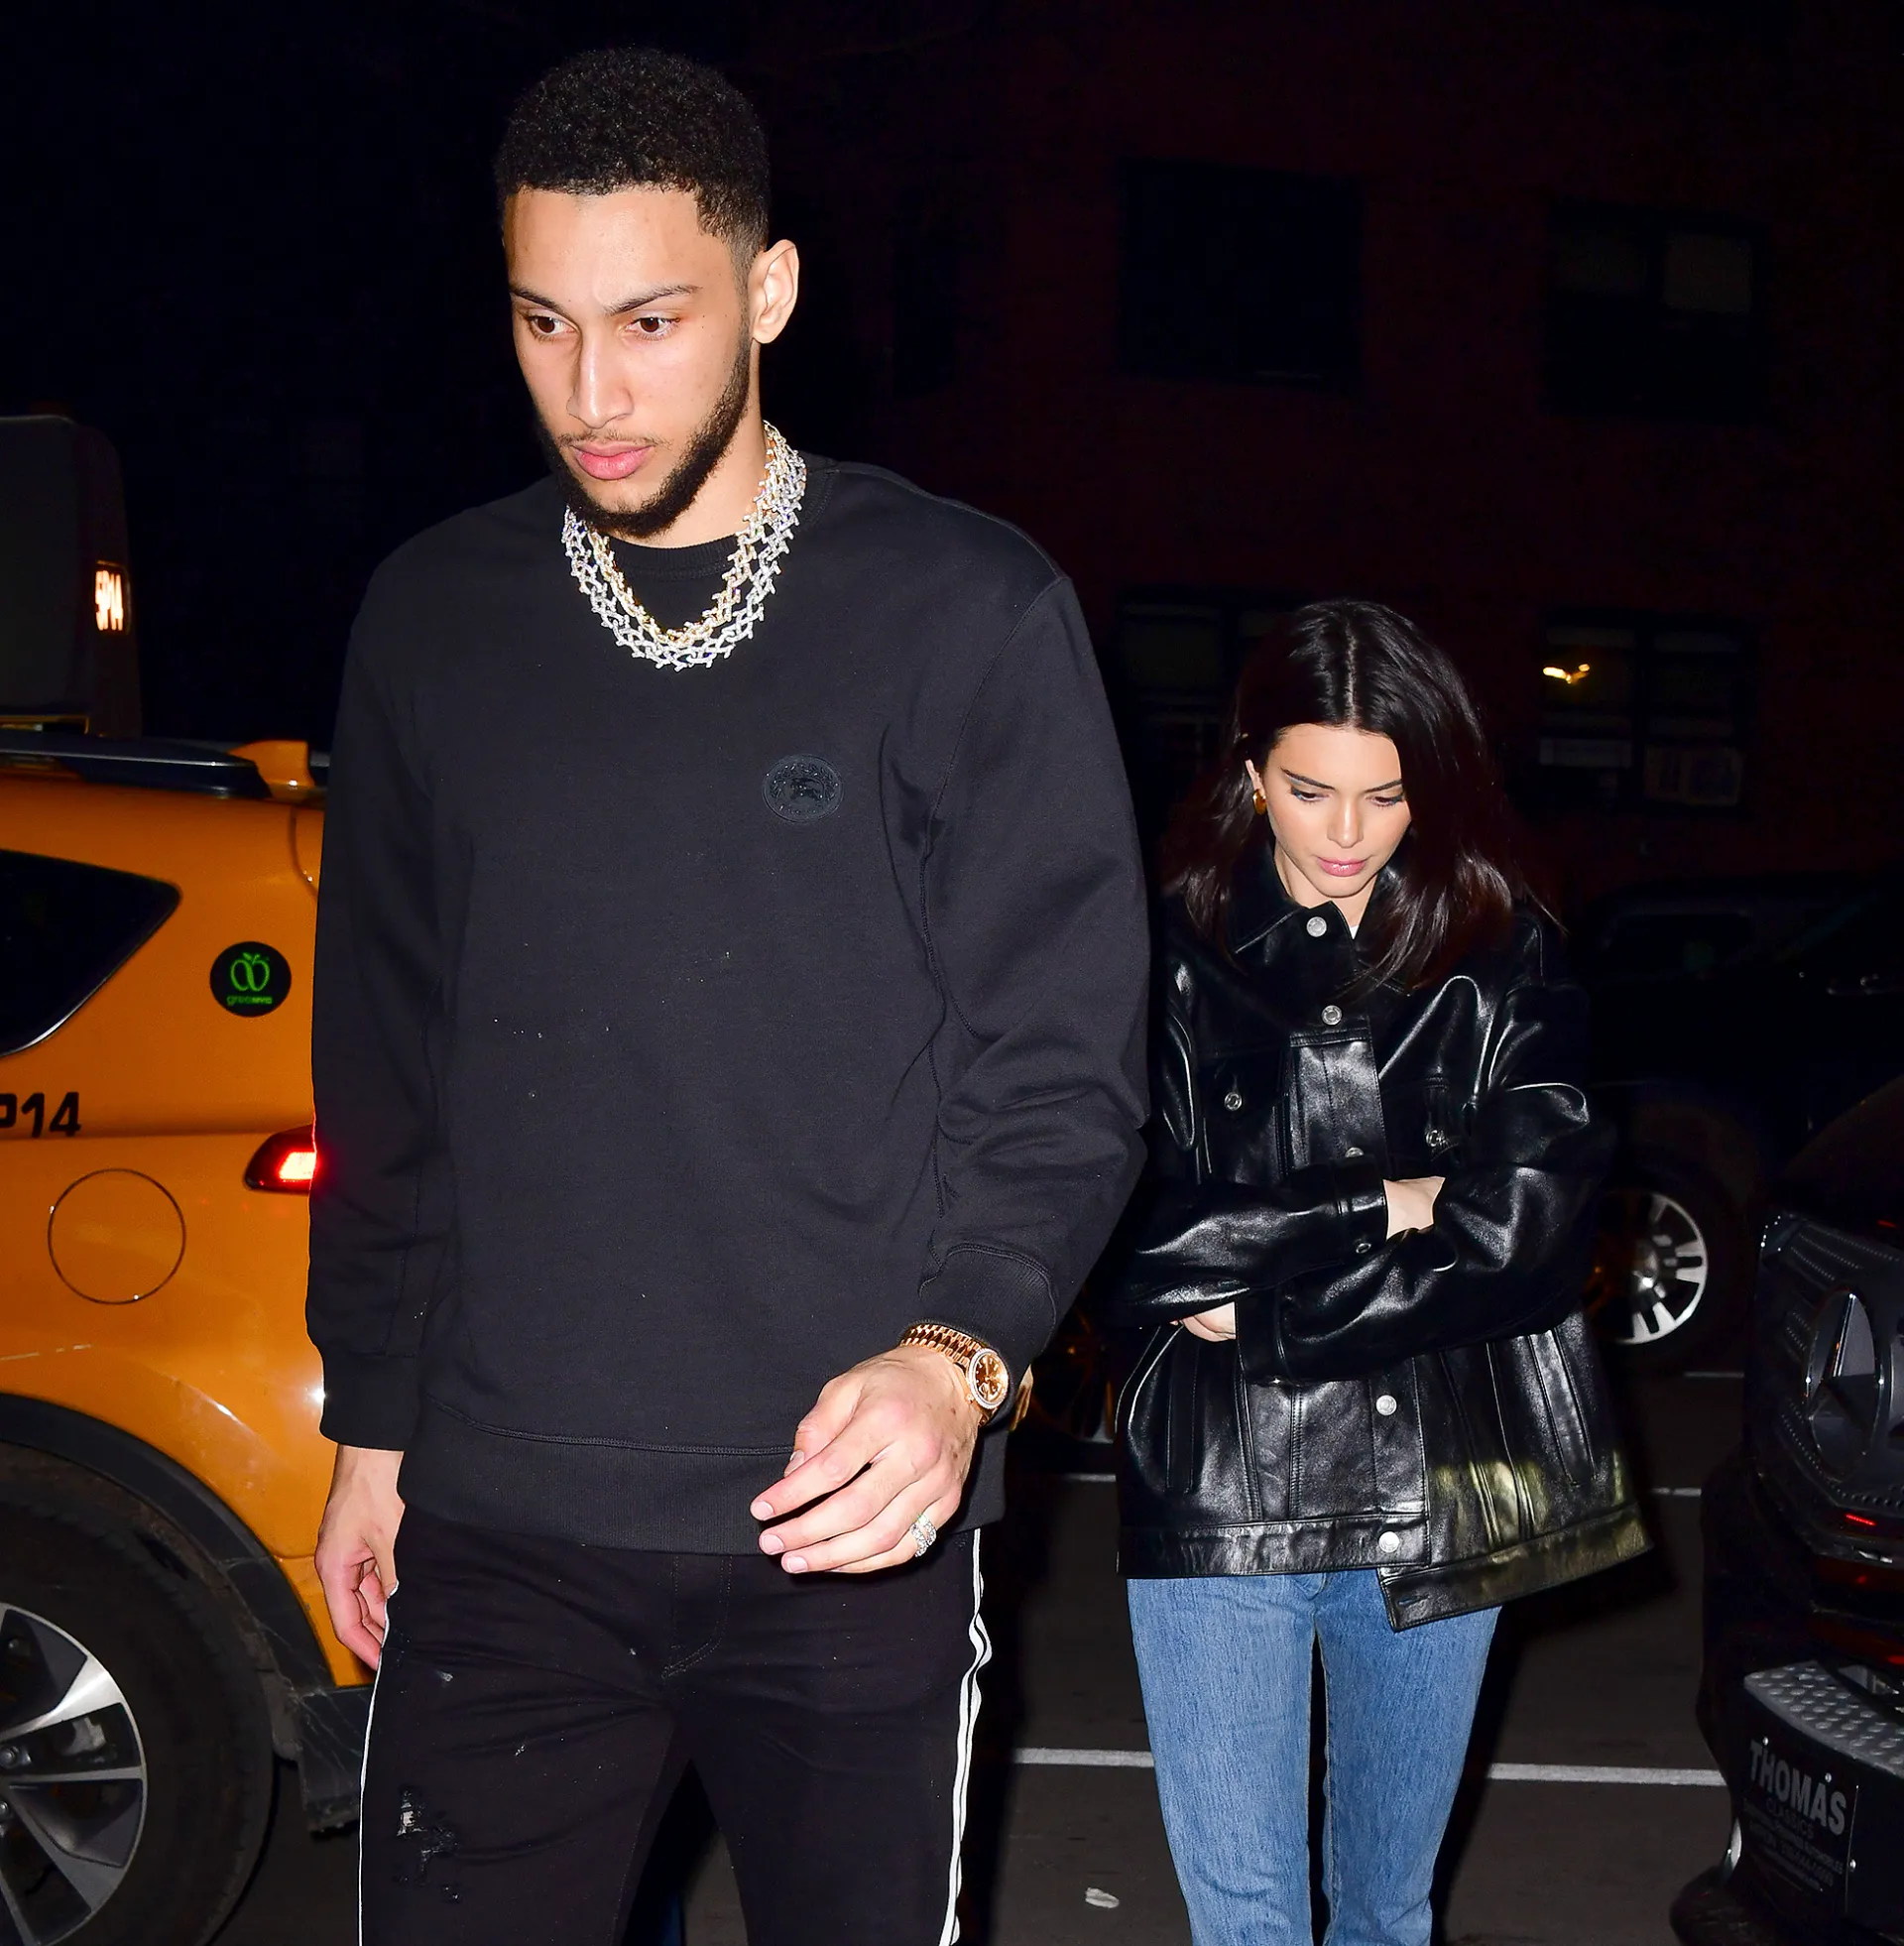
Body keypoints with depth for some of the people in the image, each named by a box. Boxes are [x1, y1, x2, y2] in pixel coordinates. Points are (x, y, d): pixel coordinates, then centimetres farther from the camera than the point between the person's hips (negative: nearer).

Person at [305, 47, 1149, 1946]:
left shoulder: (968, 612, -2)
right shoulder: (433, 622, 8)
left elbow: (1063, 1061, -3)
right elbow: (382, 1075, 14)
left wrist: (957, 1352, -19)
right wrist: (375, 1424, 14)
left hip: (851, 1527, -2)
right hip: (496, 1534, 3)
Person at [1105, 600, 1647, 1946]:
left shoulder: (1506, 962, 3)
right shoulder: (1171, 960, -1)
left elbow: (1535, 1222, -8)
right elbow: (1140, 1240, -9)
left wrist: (1265, 1313, -12)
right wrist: (1384, 1206, -10)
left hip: (1441, 1496, 2)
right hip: (1218, 1496, -1)